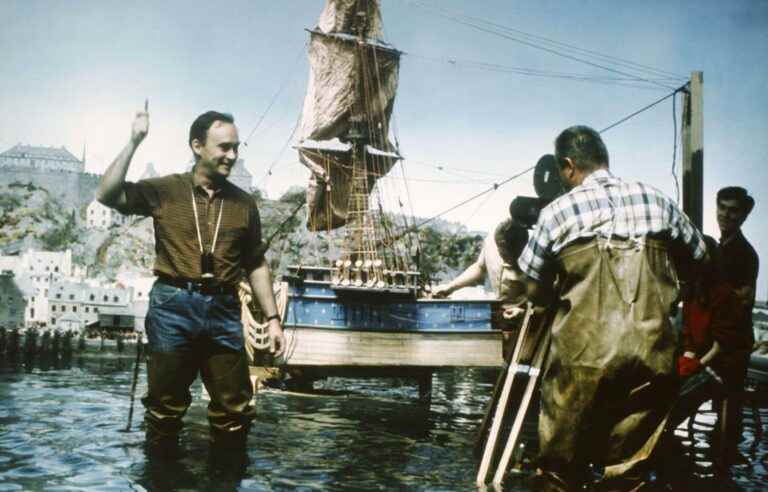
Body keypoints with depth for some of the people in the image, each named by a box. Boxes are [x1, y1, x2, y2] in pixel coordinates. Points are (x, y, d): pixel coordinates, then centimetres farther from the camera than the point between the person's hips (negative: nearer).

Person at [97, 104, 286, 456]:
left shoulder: (243, 203, 11)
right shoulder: (164, 190, 3)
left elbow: (255, 265, 15)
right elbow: (108, 195, -10)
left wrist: (272, 318, 9)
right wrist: (134, 141, -12)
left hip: (223, 310, 2)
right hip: (174, 306, -2)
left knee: (235, 407, 3)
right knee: (166, 404, 7)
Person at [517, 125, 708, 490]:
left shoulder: (557, 212, 3)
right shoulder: (658, 201, 9)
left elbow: (535, 292, 9)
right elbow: (700, 259, 18)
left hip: (582, 355, -2)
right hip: (653, 356, 3)